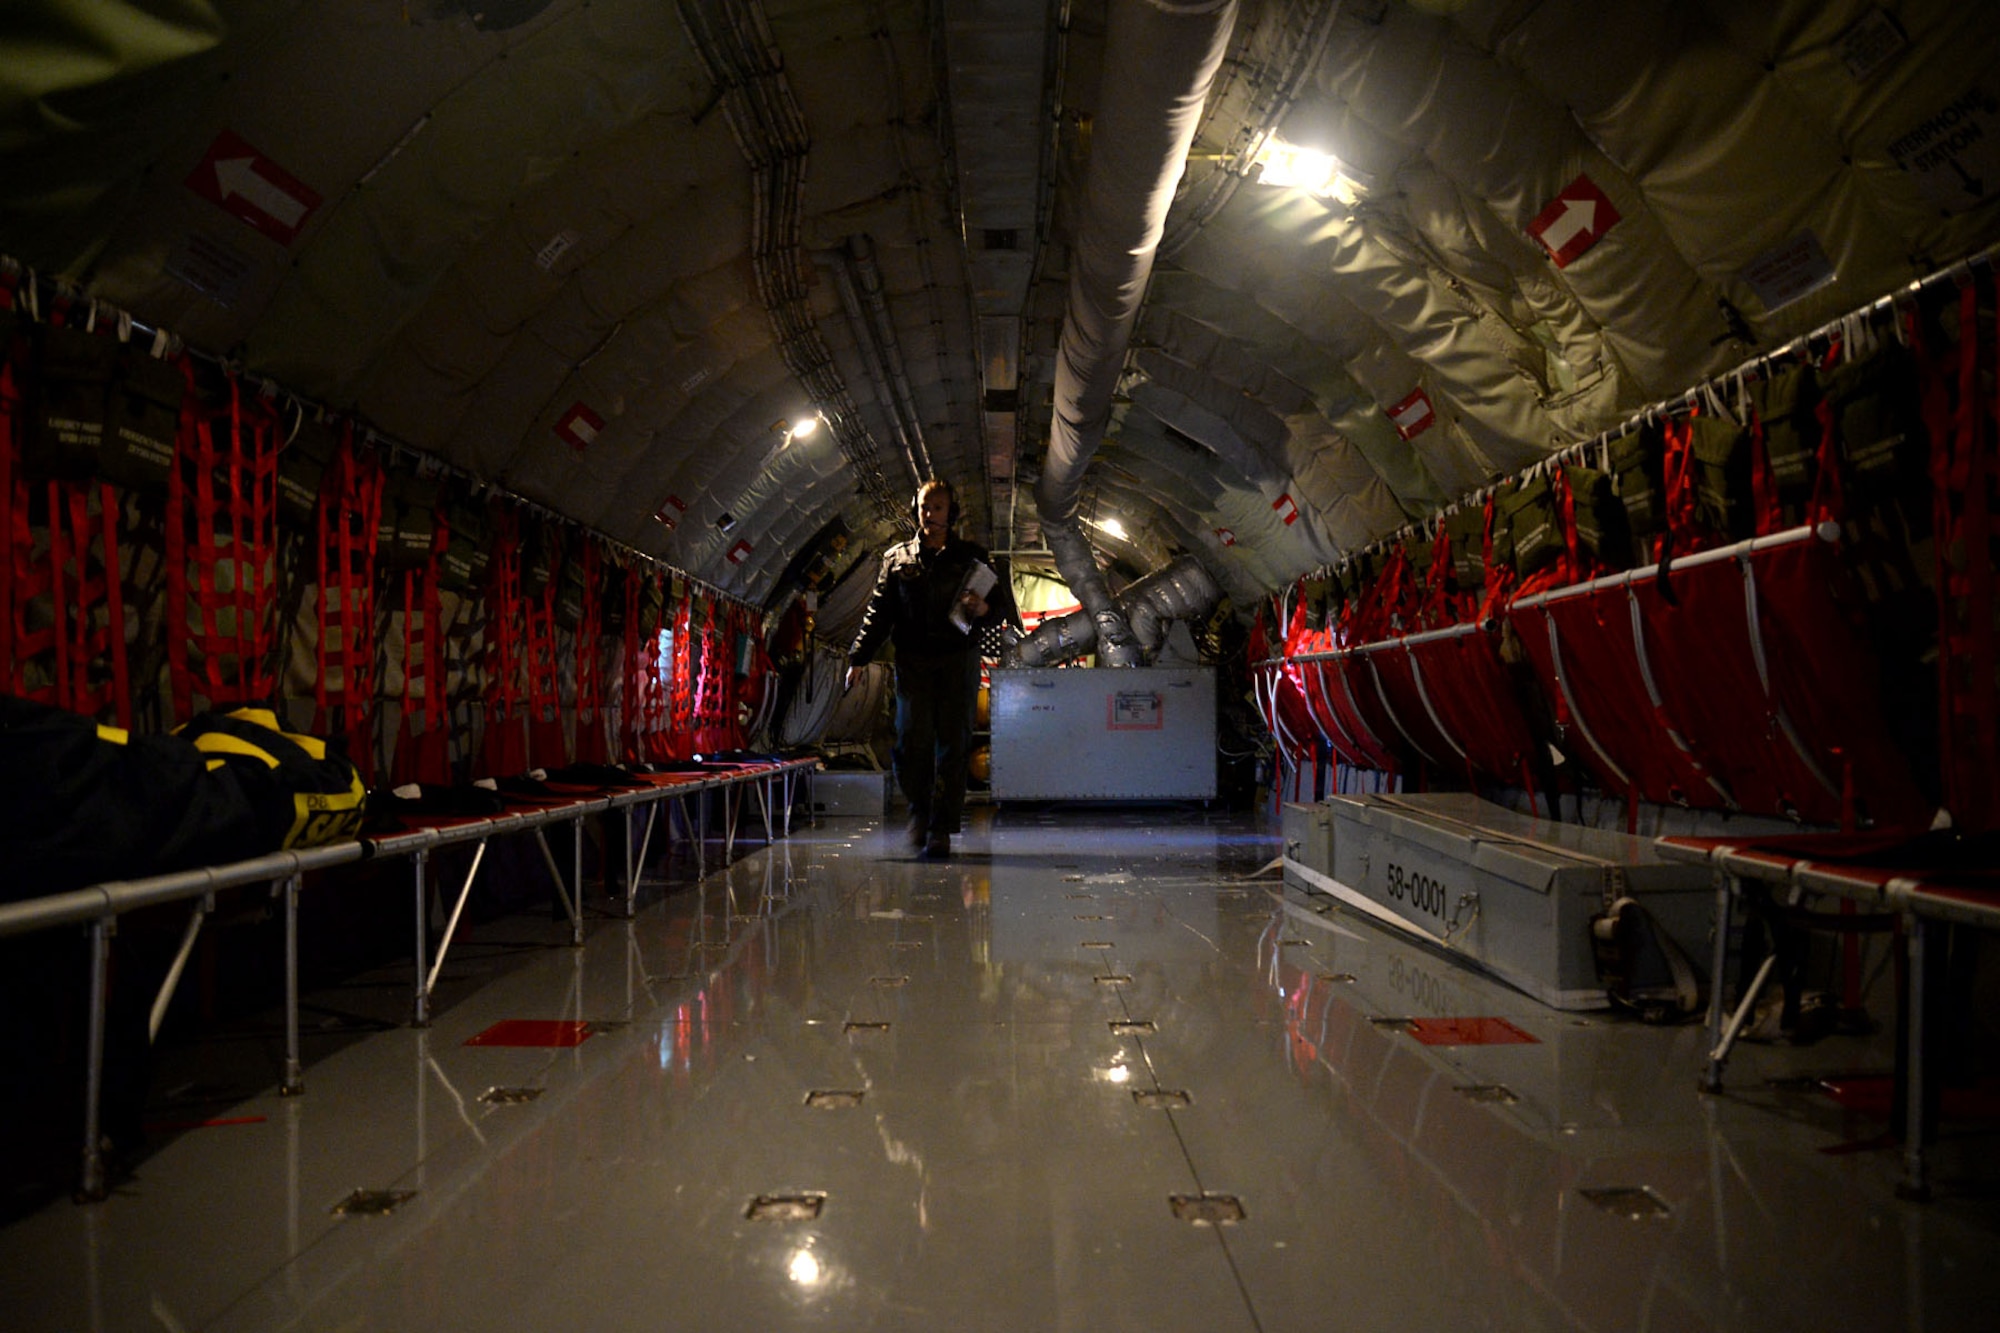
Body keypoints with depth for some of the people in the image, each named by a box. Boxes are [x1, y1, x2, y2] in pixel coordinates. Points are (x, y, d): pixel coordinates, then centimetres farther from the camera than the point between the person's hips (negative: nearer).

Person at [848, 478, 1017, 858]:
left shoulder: (972, 556, 11)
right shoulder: (897, 558, 14)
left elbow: (1003, 606, 11)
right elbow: (879, 613, 13)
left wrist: (985, 609, -13)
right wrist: (858, 657, 5)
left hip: (958, 659, 0)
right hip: (913, 659, 1)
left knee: (953, 744, -5)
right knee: (912, 740, -9)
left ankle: (941, 828, 0)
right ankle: (920, 809, 14)